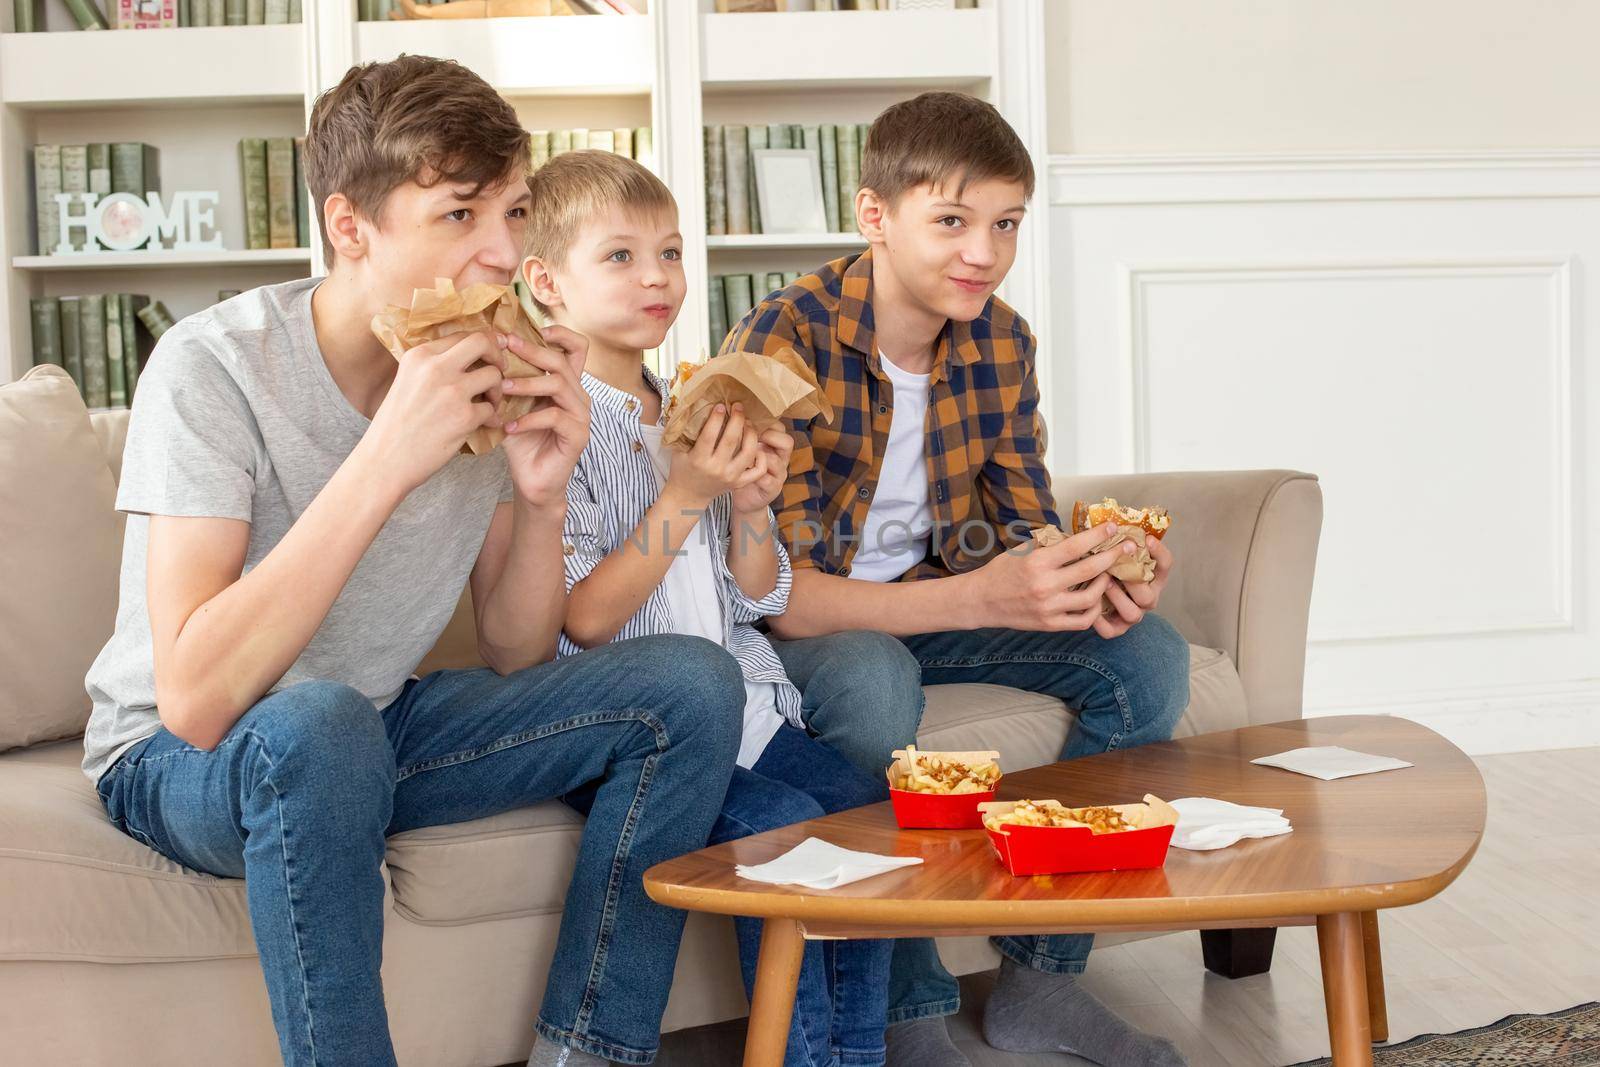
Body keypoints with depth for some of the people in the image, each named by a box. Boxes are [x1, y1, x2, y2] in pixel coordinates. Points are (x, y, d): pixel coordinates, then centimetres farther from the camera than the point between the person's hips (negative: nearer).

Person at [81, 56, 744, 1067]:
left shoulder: (488, 374, -7)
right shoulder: (215, 366, -23)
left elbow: (516, 659, -1)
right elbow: (193, 701, -33)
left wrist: (543, 495, -20)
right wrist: (389, 455, -36)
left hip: (377, 727, 6)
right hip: (175, 760, -5)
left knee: (692, 682, -9)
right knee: (316, 723, -39)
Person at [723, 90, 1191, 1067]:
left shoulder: (1002, 344, -2)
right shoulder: (782, 346, -23)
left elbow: (1024, 526, 3)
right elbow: (777, 595, -29)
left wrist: (1094, 575, -23)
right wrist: (980, 596, -41)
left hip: (930, 607, 7)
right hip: (801, 631, -6)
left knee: (1150, 657, -11)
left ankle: (1040, 975, -3)